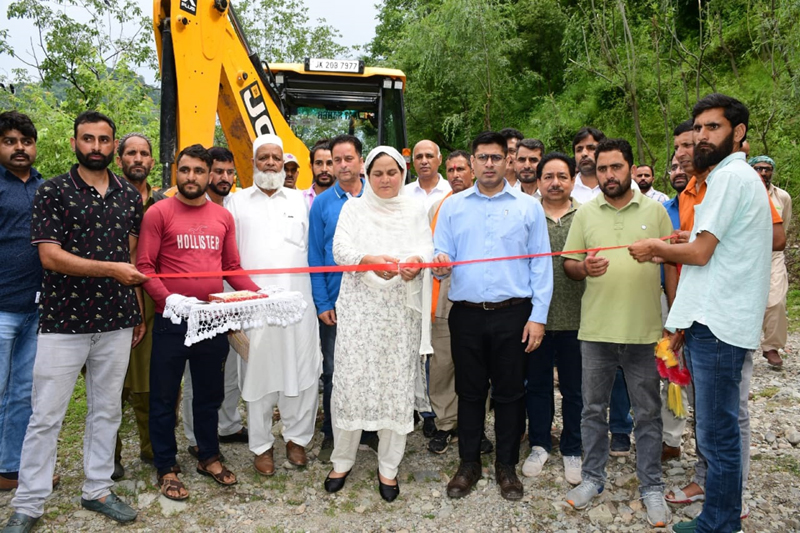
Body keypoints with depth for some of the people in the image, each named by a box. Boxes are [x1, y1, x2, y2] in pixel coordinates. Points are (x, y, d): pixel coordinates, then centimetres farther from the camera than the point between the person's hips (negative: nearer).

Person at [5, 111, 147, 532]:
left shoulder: (129, 196, 9)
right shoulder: (53, 192, -3)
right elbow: (50, 256, -11)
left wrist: (138, 311, 12)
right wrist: (111, 269, -18)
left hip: (117, 322, 4)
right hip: (63, 320, -4)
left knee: (107, 410, 12)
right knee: (46, 416, 4)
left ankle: (98, 490, 27)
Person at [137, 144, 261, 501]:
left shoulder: (223, 217, 8)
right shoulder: (158, 213, -5)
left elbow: (232, 267, 10)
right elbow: (145, 267, -10)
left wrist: (258, 293, -4)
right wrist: (168, 299, -25)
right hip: (172, 320, -4)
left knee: (210, 392, 17)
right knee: (165, 396, 8)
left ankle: (209, 457, 35)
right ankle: (167, 467, 25)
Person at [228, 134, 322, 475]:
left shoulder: (300, 200, 14)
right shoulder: (238, 202, 11)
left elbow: (312, 246, 12)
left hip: (297, 299, 1)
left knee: (303, 370, 1)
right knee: (259, 373, 5)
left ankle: (297, 437, 20)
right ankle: (261, 445, 19)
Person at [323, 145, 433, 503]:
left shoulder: (415, 210, 13)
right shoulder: (353, 208, 10)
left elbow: (426, 249, 1)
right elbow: (340, 249, -5)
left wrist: (415, 262, -23)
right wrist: (370, 260, -25)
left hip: (402, 308, 1)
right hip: (359, 305, 0)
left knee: (397, 383, 2)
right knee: (351, 381, -1)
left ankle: (389, 466, 16)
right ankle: (341, 461, 16)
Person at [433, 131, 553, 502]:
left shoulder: (528, 207, 5)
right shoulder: (452, 206, 9)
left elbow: (541, 265, 2)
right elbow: (441, 257, 6)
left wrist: (538, 316, -5)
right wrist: (440, 267, -19)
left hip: (513, 314, -1)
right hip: (466, 314, 1)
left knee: (509, 393, 8)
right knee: (469, 391, 11)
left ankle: (507, 466, 25)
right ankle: (469, 463, 27)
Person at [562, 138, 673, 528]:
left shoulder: (655, 210, 4)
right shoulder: (585, 213, 6)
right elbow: (568, 264, 8)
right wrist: (584, 268, -16)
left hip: (645, 331, -1)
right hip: (596, 330, 1)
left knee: (648, 413, 9)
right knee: (593, 408, 12)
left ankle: (651, 486, 25)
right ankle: (592, 478, 28)